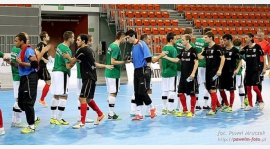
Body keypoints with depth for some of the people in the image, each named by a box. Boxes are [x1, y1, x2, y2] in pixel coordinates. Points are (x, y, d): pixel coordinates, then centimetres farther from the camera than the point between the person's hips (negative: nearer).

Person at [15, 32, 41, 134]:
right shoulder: (21, 51, 15)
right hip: (24, 78, 9)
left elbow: (35, 64, -24)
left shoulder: (28, 50, -13)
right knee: (21, 102, 12)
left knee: (27, 102, -5)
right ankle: (35, 118, 28)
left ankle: (32, 126, 5)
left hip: (30, 78, -9)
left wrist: (21, 62, -20)